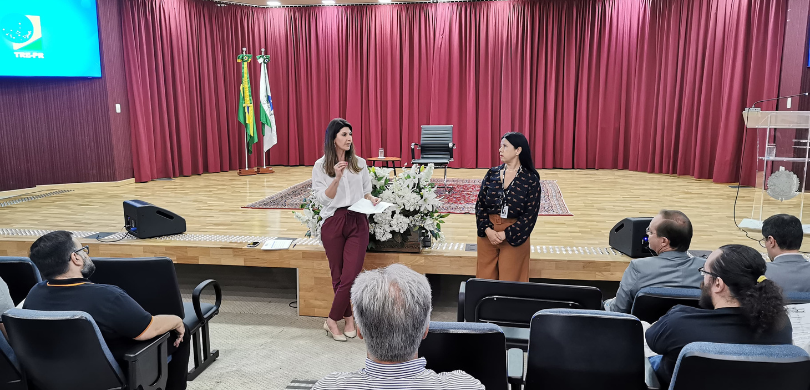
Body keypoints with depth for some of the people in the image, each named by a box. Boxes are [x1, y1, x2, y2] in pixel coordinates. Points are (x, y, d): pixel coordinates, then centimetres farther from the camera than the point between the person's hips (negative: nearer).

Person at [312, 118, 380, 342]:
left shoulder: (359, 163, 9)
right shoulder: (321, 166, 1)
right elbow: (323, 198, -5)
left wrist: (372, 200, -4)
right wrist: (337, 177, -17)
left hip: (358, 222, 2)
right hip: (333, 222, -1)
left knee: (351, 275, -6)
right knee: (338, 275, 5)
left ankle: (332, 320, 10)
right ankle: (348, 317, 21)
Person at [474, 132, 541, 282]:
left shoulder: (530, 179, -6)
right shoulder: (492, 174, 4)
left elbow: (530, 214, -9)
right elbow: (480, 204, 3)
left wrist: (505, 234, -15)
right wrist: (487, 229, -12)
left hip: (514, 237, -3)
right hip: (487, 233, 3)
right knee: (485, 280, 8)